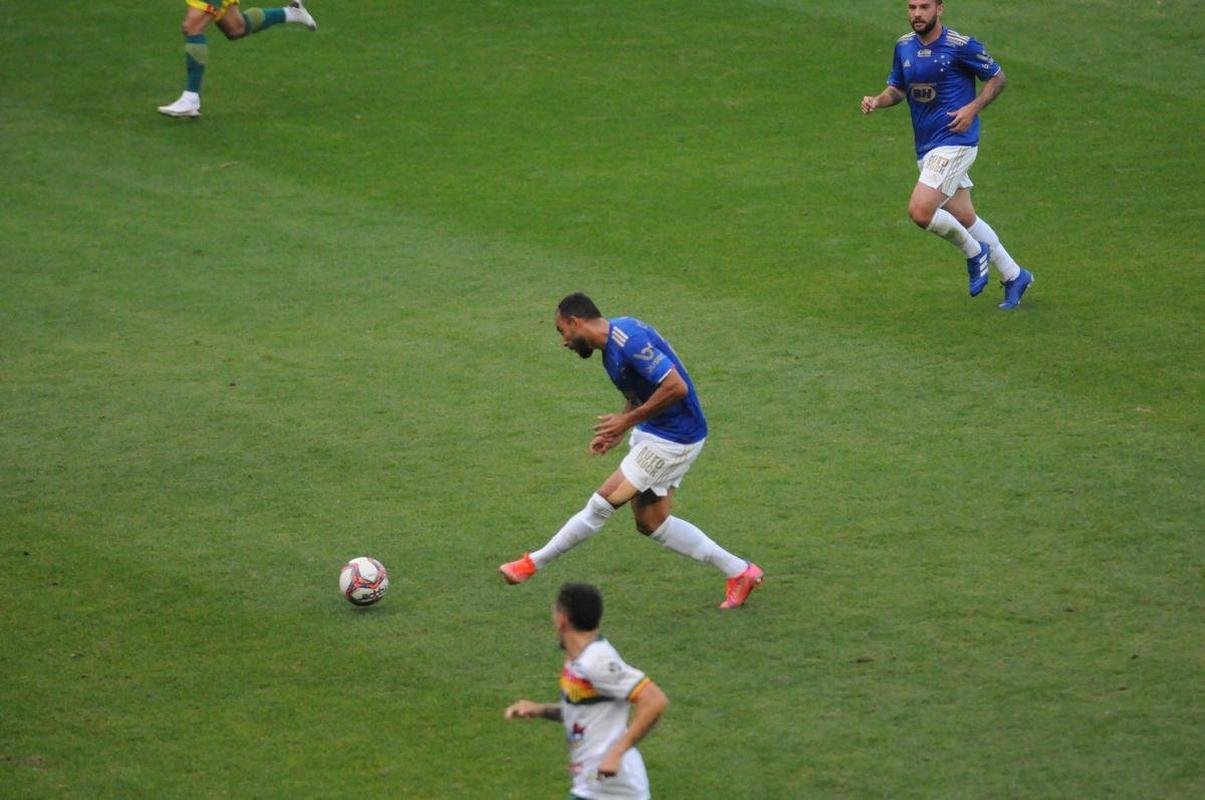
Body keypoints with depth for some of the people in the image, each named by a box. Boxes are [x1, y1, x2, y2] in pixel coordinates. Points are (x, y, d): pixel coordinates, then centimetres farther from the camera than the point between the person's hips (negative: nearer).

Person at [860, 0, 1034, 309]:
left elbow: (997, 77, -2)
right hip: (926, 146, 7)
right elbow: (898, 88, 17)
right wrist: (878, 101, -4)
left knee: (920, 211, -18)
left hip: (954, 142, -7)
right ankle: (1014, 276, 28)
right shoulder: (904, 46, 7)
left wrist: (973, 108, -16)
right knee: (964, 219, 13)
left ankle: (974, 251, 7)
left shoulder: (961, 46, -12)